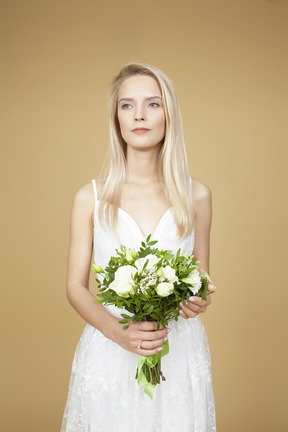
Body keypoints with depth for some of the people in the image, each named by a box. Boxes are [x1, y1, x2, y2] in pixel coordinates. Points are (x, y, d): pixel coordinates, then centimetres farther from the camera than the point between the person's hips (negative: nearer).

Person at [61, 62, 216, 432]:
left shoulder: (196, 196, 0)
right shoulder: (90, 199, -3)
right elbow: (75, 286, -1)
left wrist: (199, 299, -13)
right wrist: (117, 330, -17)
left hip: (179, 354, 1)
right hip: (109, 355, -1)